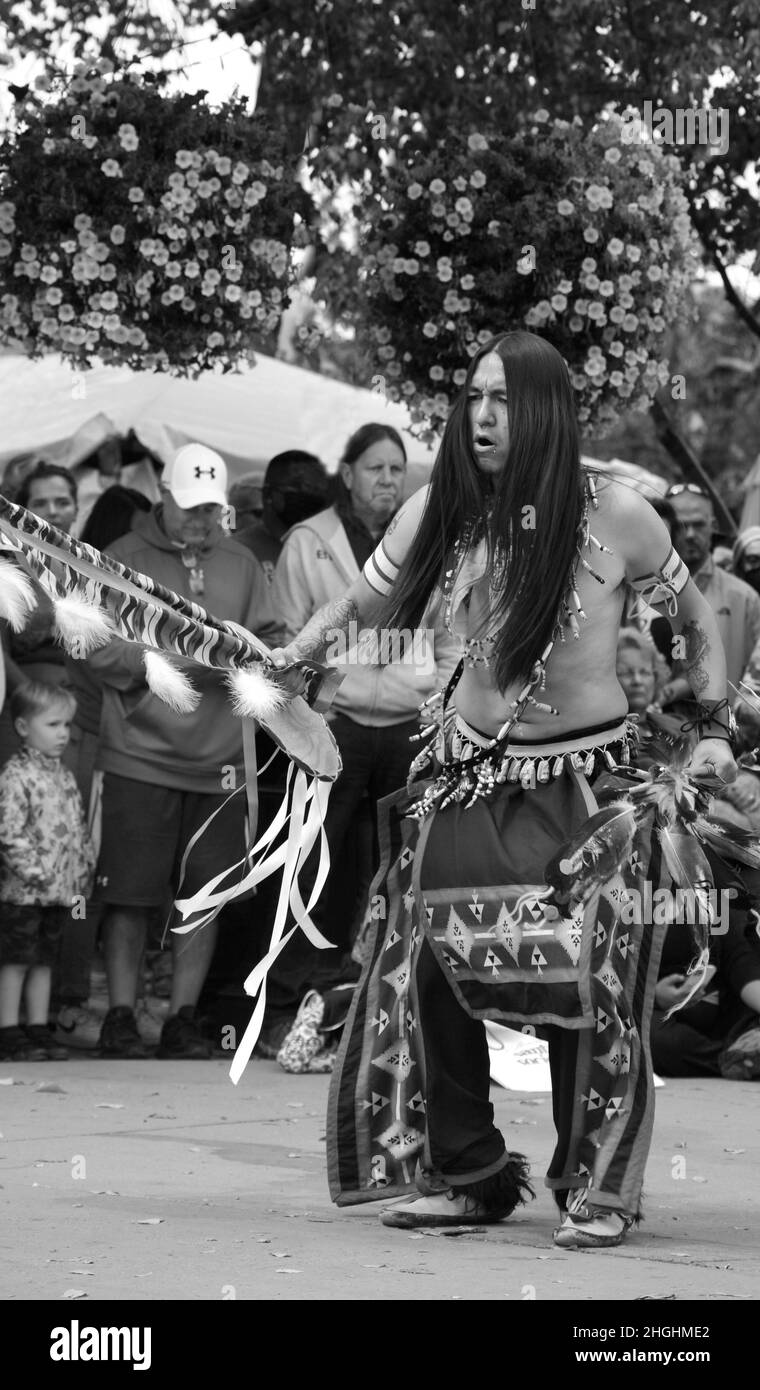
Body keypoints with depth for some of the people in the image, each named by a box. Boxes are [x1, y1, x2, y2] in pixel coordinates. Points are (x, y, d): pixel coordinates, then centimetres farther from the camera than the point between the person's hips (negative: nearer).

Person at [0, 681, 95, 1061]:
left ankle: (39, 1030, 17)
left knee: (43, 960, 12)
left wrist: (82, 879, 13)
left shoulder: (64, 777, 14)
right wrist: (36, 872, -20)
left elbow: (79, 831, 18)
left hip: (60, 891, 7)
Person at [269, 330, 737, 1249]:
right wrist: (293, 654, -8)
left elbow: (696, 620, 6)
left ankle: (598, 1188, 4)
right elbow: (362, 607, 9)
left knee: (587, 976, -11)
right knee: (430, 960, -5)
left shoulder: (616, 517, -8)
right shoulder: (440, 513, -2)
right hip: (468, 772, 3)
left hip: (586, 778, -3)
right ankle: (465, 1174, 10)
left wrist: (712, 729, 0)